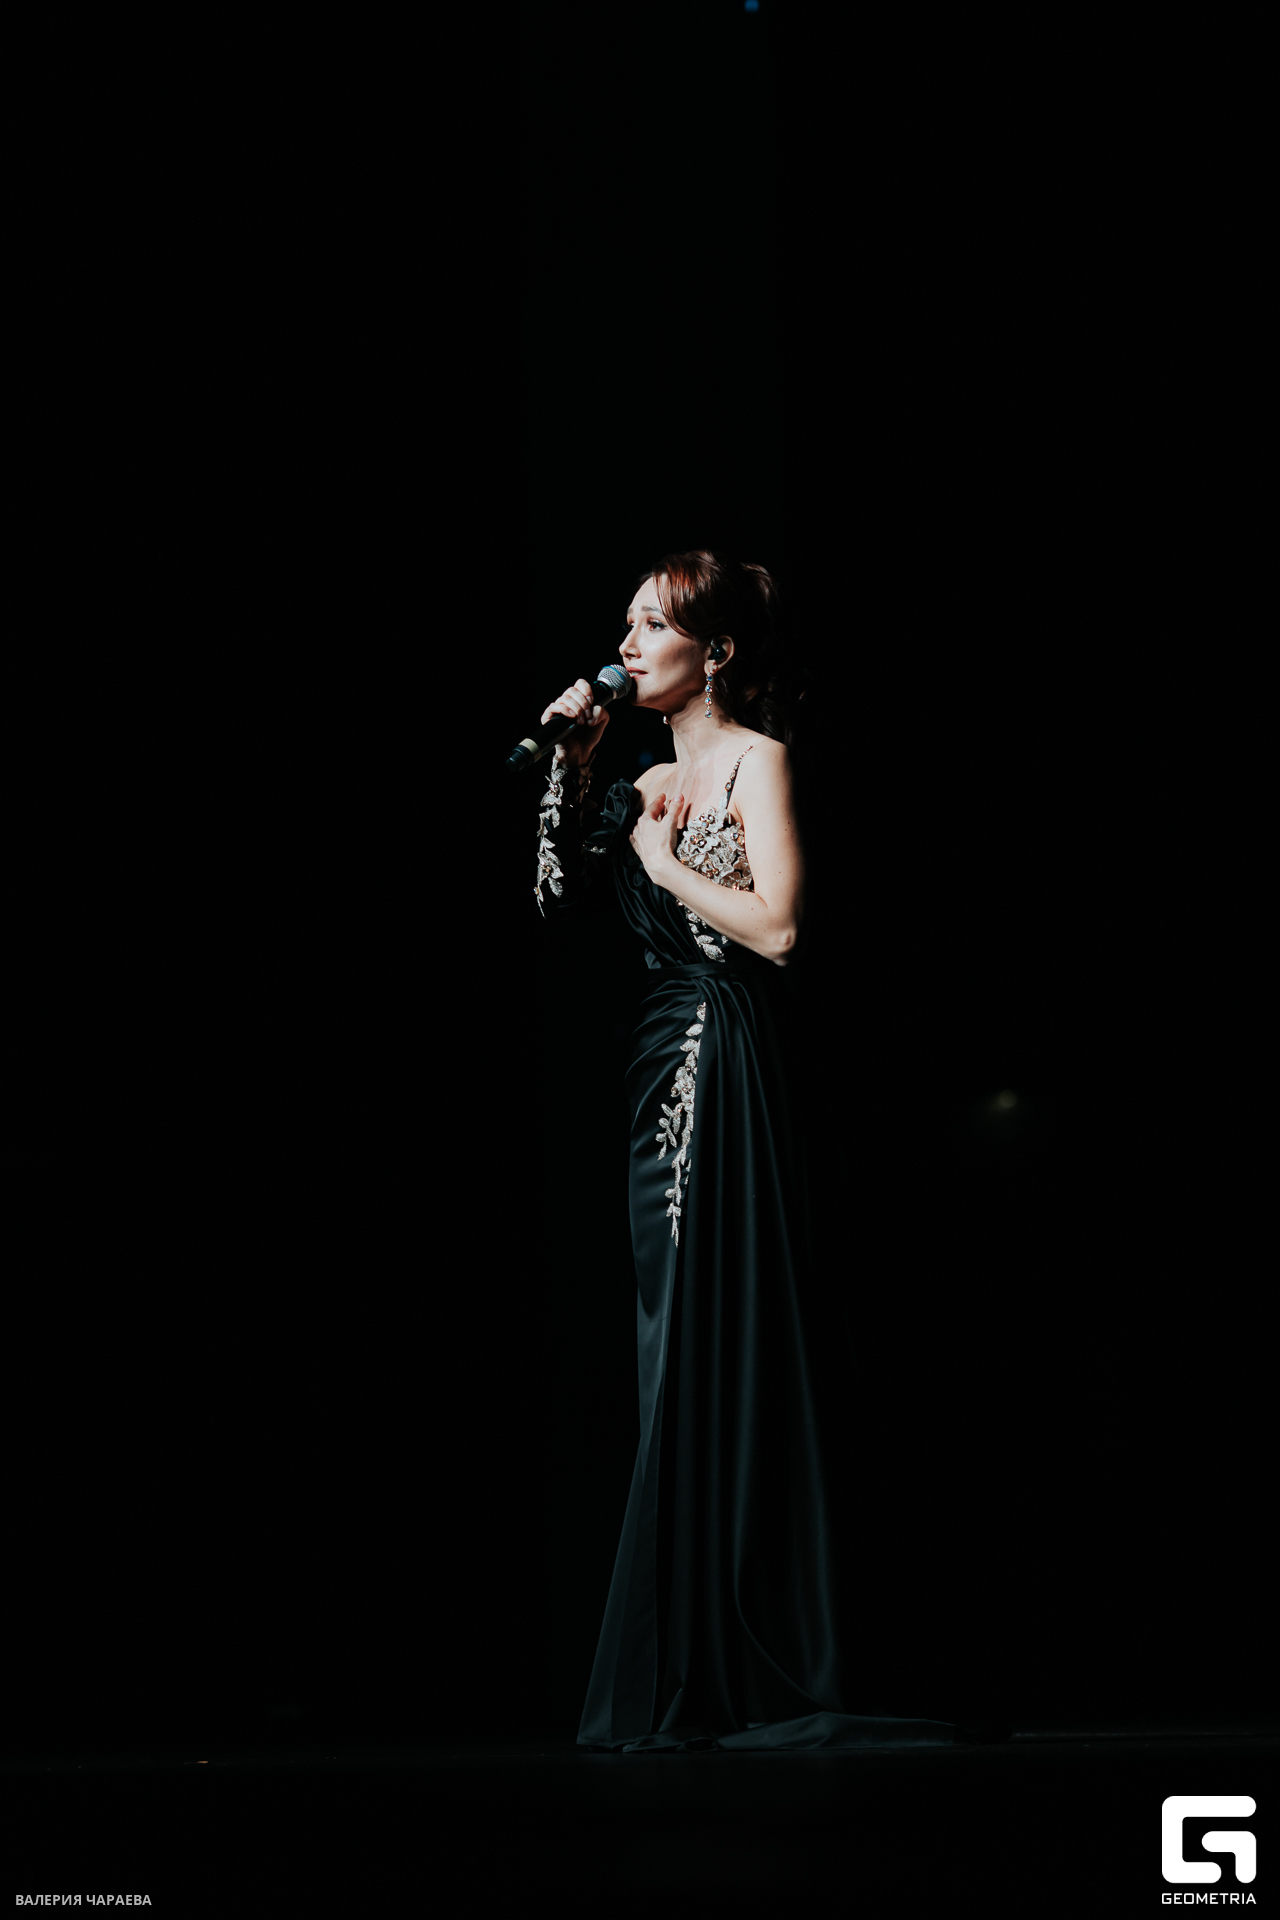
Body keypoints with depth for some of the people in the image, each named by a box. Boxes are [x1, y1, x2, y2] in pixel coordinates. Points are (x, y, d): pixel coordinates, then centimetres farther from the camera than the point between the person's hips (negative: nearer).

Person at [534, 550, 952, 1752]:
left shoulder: (756, 759, -4)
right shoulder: (653, 781, 19)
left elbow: (776, 926, -15)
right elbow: (558, 893, 14)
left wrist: (664, 855, -6)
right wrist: (571, 767, 8)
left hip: (719, 1066, -8)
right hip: (657, 1065, 8)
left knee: (707, 1358, -7)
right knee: (669, 1358, 7)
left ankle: (718, 1680, -3)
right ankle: (688, 1675, 11)